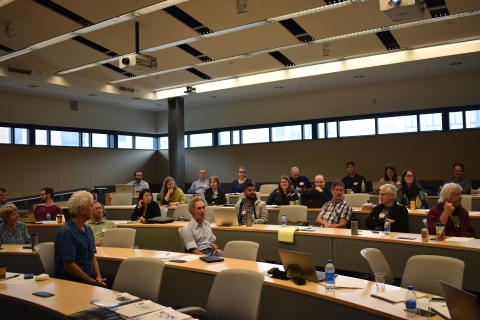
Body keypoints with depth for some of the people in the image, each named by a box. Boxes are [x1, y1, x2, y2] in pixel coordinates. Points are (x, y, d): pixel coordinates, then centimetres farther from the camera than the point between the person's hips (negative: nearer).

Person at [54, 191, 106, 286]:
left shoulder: (88, 229, 13)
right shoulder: (66, 232, -14)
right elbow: (69, 265, -17)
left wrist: (98, 277, 1)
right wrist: (93, 282, -14)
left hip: (89, 279, 8)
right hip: (70, 281, -8)